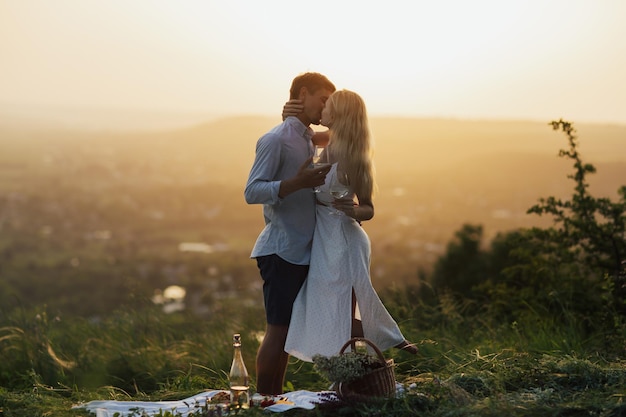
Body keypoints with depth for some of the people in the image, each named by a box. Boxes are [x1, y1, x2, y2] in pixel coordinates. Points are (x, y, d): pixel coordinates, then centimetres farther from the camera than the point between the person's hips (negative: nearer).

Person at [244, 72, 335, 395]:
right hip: (281, 250, -9)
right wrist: (296, 183, -29)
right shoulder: (276, 139, -9)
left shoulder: (308, 140, 18)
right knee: (278, 330, -8)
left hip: (302, 250, 9)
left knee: (287, 331, 9)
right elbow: (252, 191, -18)